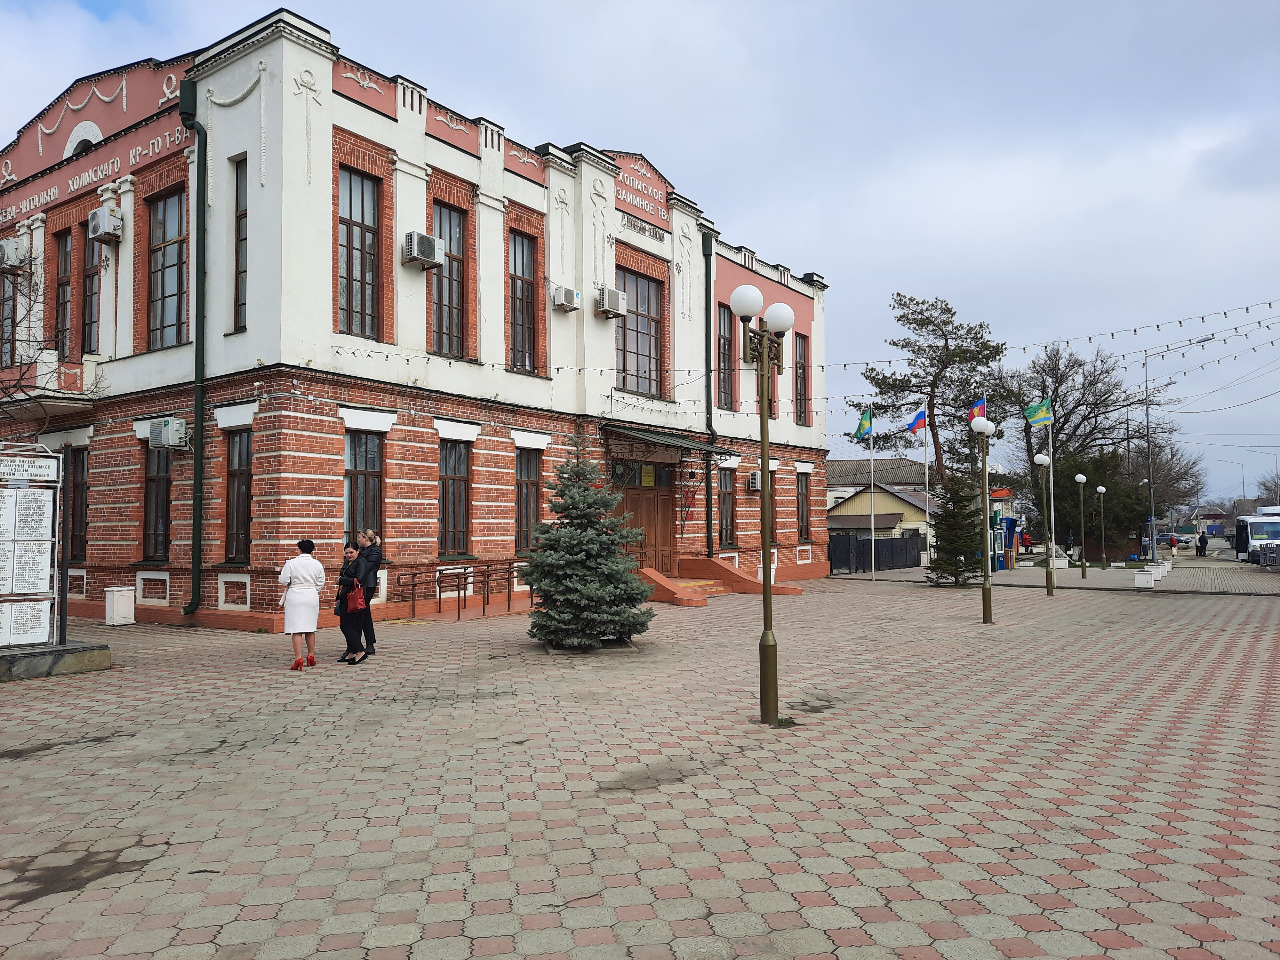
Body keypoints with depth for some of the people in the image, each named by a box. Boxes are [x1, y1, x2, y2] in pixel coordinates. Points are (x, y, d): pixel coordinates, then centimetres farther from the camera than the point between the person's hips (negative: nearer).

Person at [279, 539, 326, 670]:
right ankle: (311, 656, 24)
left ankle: (298, 658, -11)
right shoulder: (317, 564, 3)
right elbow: (320, 583, 6)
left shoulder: (291, 563, -8)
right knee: (310, 628, 15)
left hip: (295, 597, -3)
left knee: (297, 630, -4)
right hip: (312, 598, 4)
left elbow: (284, 580, -5)